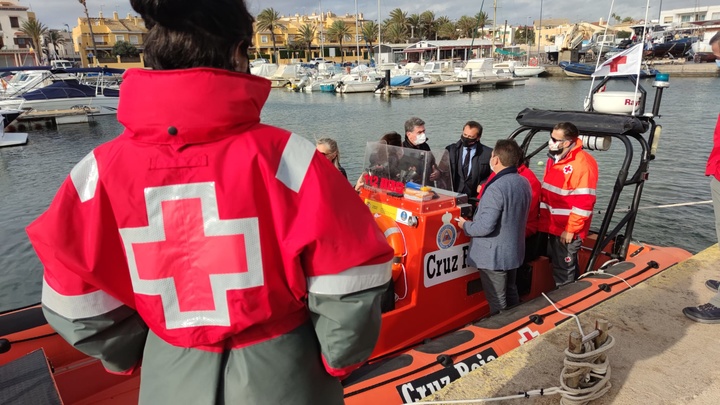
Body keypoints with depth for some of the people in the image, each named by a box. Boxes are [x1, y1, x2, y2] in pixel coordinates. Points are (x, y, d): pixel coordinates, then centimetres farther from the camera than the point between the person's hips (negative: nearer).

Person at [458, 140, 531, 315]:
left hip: (494, 255, -9)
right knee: (510, 294, 25)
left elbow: (485, 227, -28)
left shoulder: (496, 188, -27)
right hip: (514, 250, 9)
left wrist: (465, 225, -10)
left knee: (497, 303, 6)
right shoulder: (524, 183, 2)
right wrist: (483, 202, 17)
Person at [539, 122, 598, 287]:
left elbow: (584, 203, -22)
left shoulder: (583, 164, -19)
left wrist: (570, 230, -19)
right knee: (555, 265, 19)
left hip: (568, 230, -9)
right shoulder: (554, 159, 9)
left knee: (564, 270, 1)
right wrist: (543, 220, 15)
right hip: (552, 227, 9)